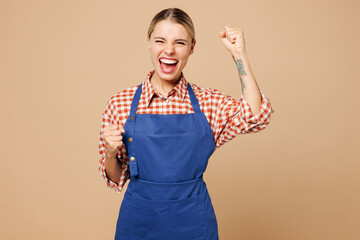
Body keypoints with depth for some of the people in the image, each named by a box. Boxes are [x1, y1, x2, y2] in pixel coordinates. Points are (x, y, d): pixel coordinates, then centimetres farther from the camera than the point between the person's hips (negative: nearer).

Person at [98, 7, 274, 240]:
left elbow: (255, 117, -22)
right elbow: (116, 179, 3)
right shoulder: (120, 103, -5)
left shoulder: (208, 102, -4)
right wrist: (111, 153, -19)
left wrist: (239, 54, -18)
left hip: (193, 221, 0)